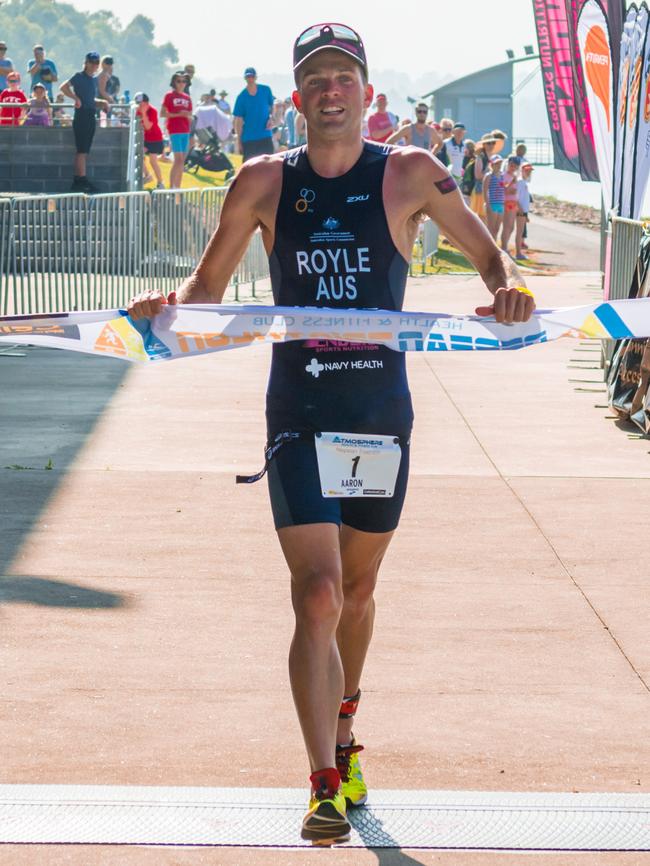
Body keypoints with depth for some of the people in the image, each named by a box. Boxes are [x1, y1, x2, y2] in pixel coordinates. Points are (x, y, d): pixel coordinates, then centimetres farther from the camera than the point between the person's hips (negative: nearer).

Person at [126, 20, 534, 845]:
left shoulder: (409, 174, -2)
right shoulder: (265, 181, 0)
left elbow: (491, 257, 3)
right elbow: (208, 285, 8)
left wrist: (507, 288, -20)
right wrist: (170, 306, -13)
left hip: (382, 413, 1)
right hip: (299, 418, -1)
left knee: (357, 589, 16)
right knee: (317, 595, -13)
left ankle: (342, 737, 39)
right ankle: (324, 786, -14)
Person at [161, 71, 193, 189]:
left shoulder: (187, 98, 15)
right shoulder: (169, 95, -1)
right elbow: (162, 114, -5)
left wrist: (188, 116, -2)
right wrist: (177, 114, -14)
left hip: (185, 131, 6)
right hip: (175, 131, -6)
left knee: (182, 160, 6)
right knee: (178, 159, -14)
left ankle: (178, 187, 11)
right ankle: (171, 187, -11)